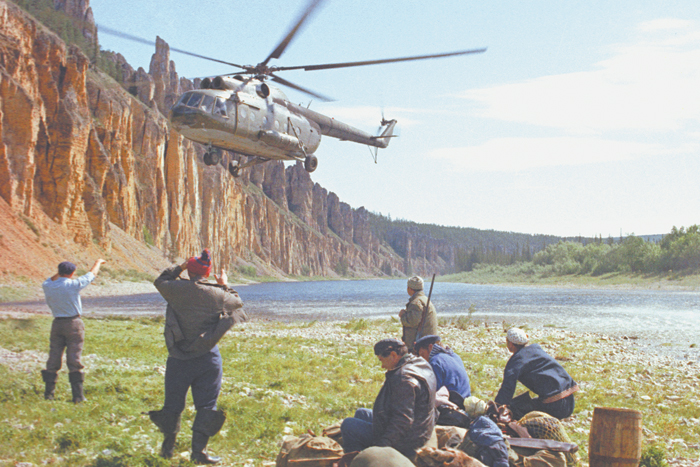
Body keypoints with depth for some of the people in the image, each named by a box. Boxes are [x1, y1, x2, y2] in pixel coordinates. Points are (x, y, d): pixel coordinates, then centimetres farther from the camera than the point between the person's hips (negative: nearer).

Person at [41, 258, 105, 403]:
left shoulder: (47, 287, -1)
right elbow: (92, 274, 4)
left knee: (53, 358, 10)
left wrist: (59, 273, 34)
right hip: (73, 323, -4)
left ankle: (49, 393, 12)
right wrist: (98, 262, 22)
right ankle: (78, 395, -2)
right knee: (74, 360, -2)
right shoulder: (74, 285, -12)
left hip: (57, 324, 4)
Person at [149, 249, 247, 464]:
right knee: (206, 406, 7)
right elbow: (237, 302, 12)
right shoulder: (217, 294, -8)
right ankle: (198, 451, 5)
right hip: (207, 358, -1)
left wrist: (179, 267, 23)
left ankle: (168, 447, 27)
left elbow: (159, 281, 16)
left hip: (179, 358, 2)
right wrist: (225, 286, 26)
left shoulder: (176, 289, -7)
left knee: (173, 403, 15)